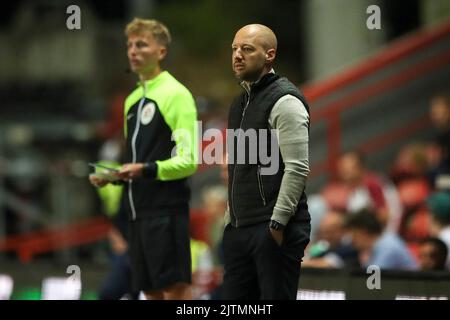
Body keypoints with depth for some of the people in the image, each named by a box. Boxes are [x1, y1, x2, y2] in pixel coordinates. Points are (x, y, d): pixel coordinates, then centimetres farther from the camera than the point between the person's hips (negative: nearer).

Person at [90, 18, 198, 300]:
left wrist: (146, 170, -26)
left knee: (174, 288, -10)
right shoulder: (133, 100, 18)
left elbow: (188, 161, -14)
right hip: (139, 210, 8)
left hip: (166, 210, -8)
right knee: (152, 291, 7)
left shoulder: (176, 94, -8)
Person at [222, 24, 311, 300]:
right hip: (239, 228, 9)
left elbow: (297, 169, -17)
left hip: (275, 228, -9)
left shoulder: (284, 101, -10)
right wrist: (231, 218, 19)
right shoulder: (241, 102, 18)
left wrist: (278, 223, -19)